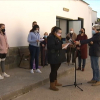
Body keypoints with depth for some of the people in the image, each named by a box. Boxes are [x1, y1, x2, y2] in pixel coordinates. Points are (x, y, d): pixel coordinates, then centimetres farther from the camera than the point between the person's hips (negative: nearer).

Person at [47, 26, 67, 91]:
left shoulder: (58, 38, 18)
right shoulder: (50, 38, -13)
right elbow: (52, 47, -24)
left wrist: (64, 45, 8)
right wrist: (61, 46, -27)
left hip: (58, 57, 9)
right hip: (53, 58, -9)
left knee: (55, 70, 16)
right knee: (53, 70, -5)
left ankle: (55, 82, 29)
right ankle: (52, 85, 3)